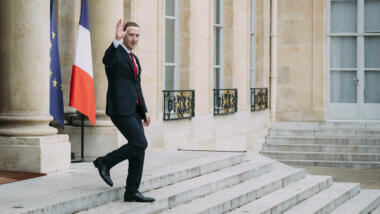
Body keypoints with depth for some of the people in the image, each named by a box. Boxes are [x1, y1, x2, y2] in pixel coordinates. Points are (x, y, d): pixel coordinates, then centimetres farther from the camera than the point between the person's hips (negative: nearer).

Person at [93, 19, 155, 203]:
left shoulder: (134, 59, 20)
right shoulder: (115, 53, -6)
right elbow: (107, 60, -33)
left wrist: (144, 111, 20)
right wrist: (117, 40, -47)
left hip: (134, 110, 9)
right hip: (120, 109, -9)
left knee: (139, 150, 4)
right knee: (140, 144, -15)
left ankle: (132, 192, 9)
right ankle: (105, 162, 2)